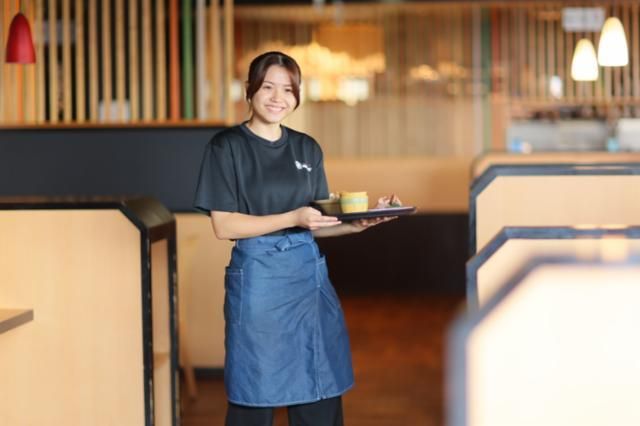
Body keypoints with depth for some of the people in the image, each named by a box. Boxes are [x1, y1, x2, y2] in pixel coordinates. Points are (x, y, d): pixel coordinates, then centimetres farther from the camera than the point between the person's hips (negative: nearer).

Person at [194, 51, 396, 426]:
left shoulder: (308, 149, 11)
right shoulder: (227, 146, -3)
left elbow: (314, 224, 13)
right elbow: (224, 225, -10)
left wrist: (354, 225, -6)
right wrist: (292, 218, -18)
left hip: (310, 272, 5)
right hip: (258, 276, -5)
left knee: (321, 394, 6)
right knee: (256, 395, 2)